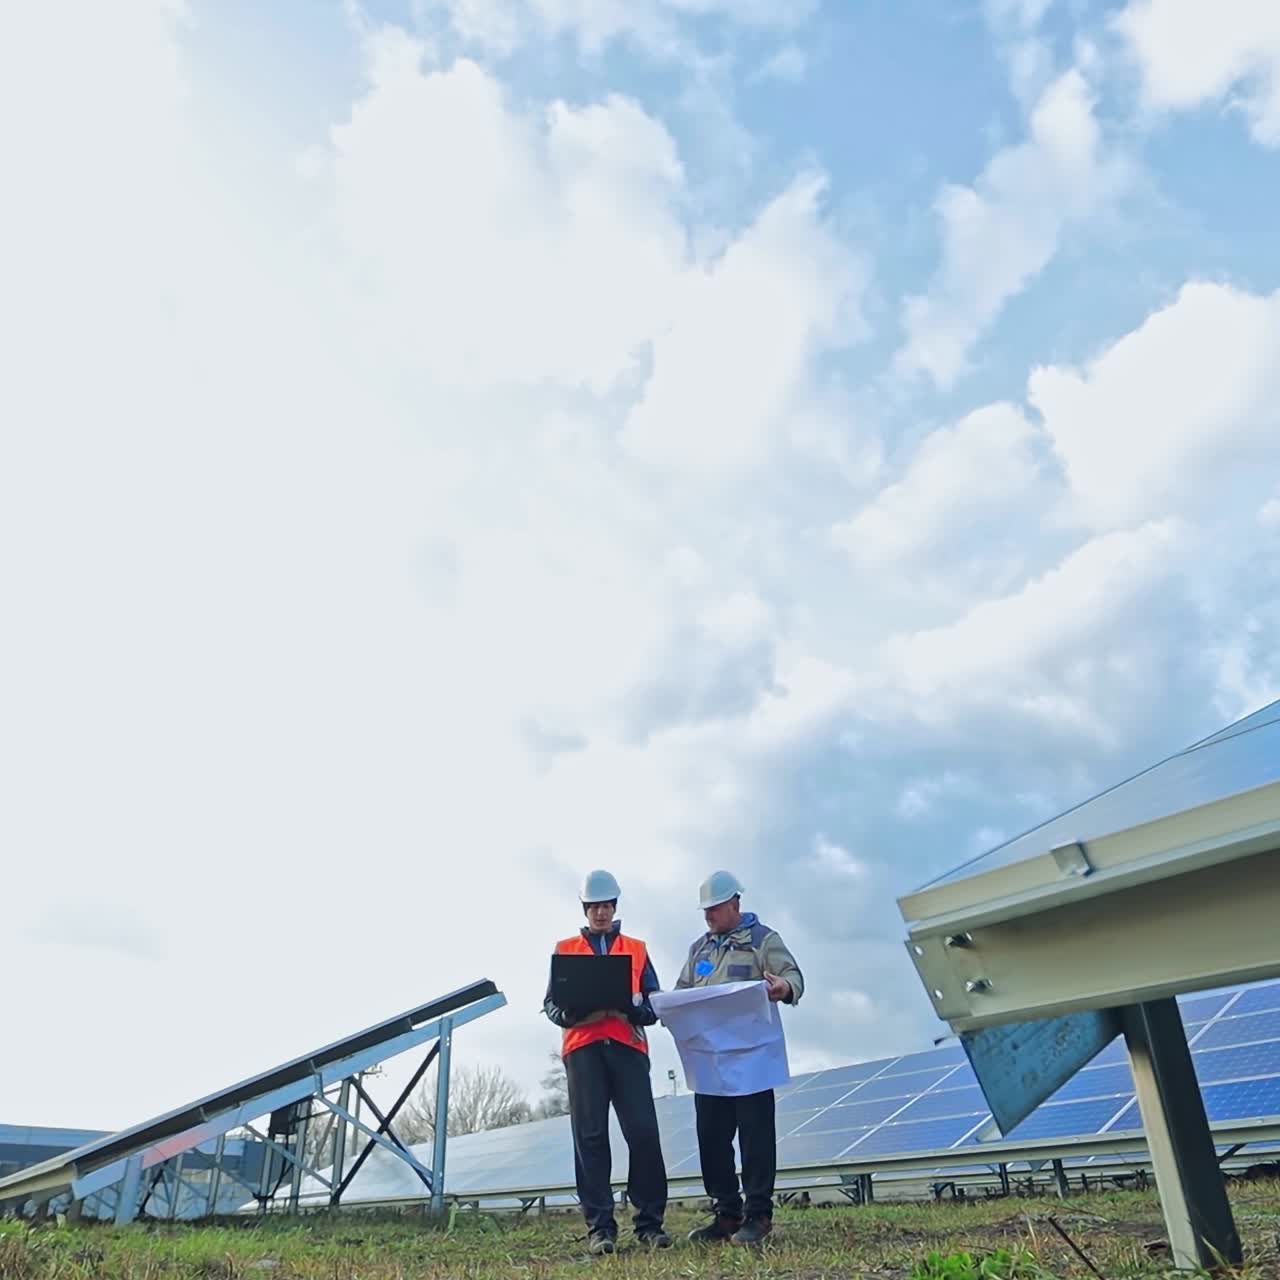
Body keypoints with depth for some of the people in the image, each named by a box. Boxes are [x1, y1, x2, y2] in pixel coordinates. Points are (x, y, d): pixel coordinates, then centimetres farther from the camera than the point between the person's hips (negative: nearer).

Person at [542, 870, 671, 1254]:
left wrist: (628, 1010, -11)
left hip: (628, 1047, 0)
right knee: (590, 1136, -3)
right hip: (583, 1048, 0)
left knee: (643, 1132, -7)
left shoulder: (637, 949, 17)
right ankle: (599, 1227, 3)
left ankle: (650, 1222, 2)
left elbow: (654, 1005, 11)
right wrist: (577, 1014, -12)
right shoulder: (565, 950, 16)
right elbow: (551, 1004, 10)